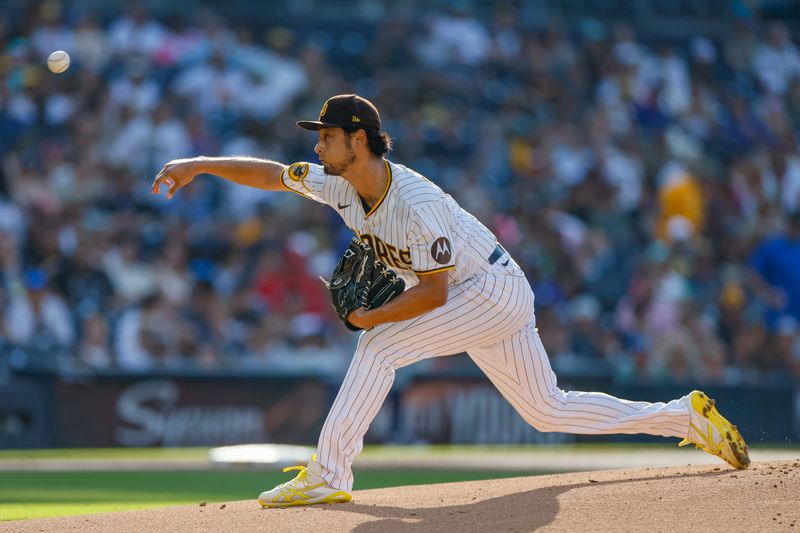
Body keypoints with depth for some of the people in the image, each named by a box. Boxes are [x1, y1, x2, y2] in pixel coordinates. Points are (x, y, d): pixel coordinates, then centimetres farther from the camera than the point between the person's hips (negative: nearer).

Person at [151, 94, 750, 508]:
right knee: (548, 411, 12)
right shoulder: (339, 184, -5)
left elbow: (432, 292, -24)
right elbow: (272, 173, 2)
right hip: (472, 301, 9)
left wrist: (370, 317, -16)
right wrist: (200, 165, -6)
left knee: (380, 345, -21)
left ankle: (327, 475, -21)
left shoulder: (418, 204, -29)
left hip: (495, 289, -9)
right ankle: (687, 416, 18)